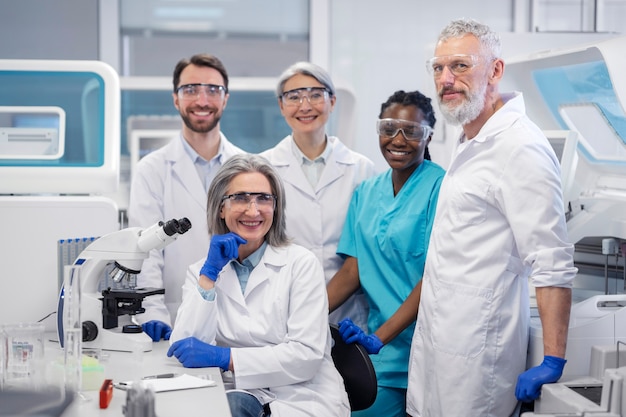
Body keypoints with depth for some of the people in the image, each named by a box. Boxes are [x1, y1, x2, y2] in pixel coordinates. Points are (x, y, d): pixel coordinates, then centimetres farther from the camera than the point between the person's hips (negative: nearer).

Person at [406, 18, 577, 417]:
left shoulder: (521, 147, -17)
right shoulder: (471, 142, 13)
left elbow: (553, 264, -20)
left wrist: (553, 363, -23)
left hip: (476, 350, -9)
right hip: (437, 336, 9)